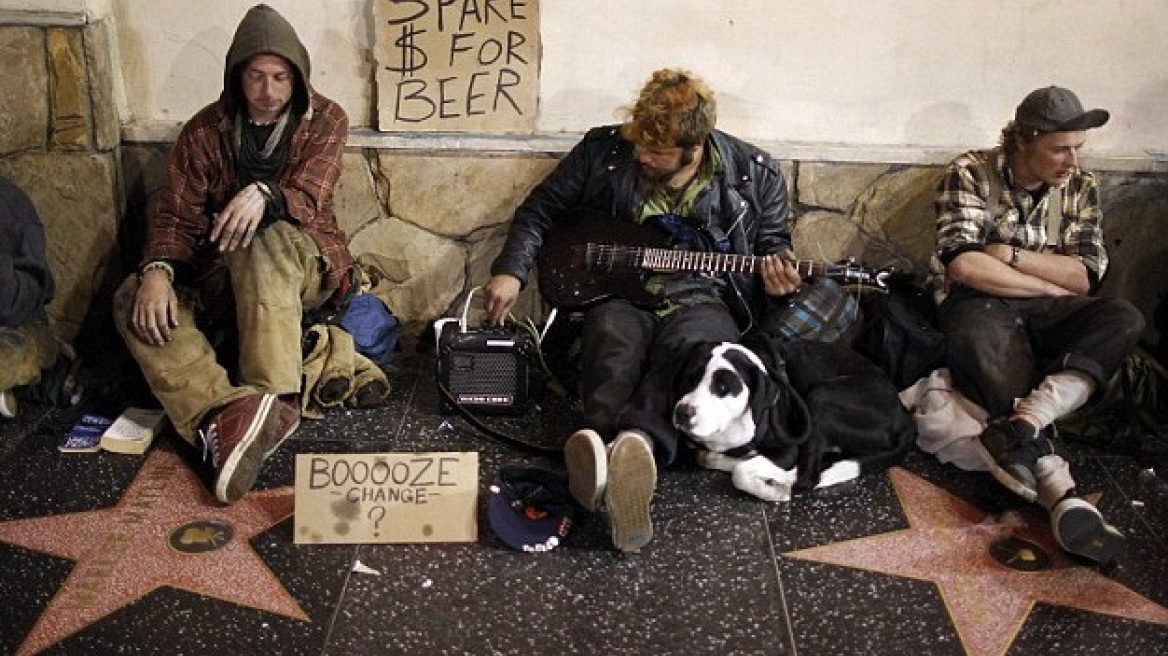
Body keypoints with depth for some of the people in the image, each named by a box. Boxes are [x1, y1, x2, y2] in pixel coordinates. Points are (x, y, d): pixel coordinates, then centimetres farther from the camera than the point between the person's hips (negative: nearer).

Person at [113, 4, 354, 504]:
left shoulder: (325, 120, -2)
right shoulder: (205, 130, 3)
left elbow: (307, 201, -15)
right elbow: (175, 215, -3)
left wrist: (264, 194, -38)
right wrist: (157, 269, -24)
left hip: (303, 269, -3)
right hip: (222, 278, 3)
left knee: (267, 239, -38)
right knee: (134, 301, -23)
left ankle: (271, 399, -48)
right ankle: (226, 410, -45)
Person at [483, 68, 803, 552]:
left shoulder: (754, 174, 1)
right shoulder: (604, 151, 1)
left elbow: (771, 244, 14)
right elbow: (539, 211, 9)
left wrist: (775, 271, -10)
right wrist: (511, 271, -5)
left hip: (702, 300, -1)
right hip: (620, 292, 1)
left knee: (691, 349, -38)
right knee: (614, 346, -36)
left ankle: (635, 442, -63)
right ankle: (624, 457, -60)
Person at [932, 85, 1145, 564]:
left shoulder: (1081, 188, 9)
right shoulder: (970, 173, -4)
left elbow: (1085, 276, -1)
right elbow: (963, 265, -17)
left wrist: (1009, 254, -11)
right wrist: (1052, 283, -10)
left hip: (1048, 312, 5)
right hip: (981, 305, -4)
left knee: (1123, 318, -25)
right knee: (984, 342, -39)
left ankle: (1018, 426, -45)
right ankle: (1062, 494, -47)